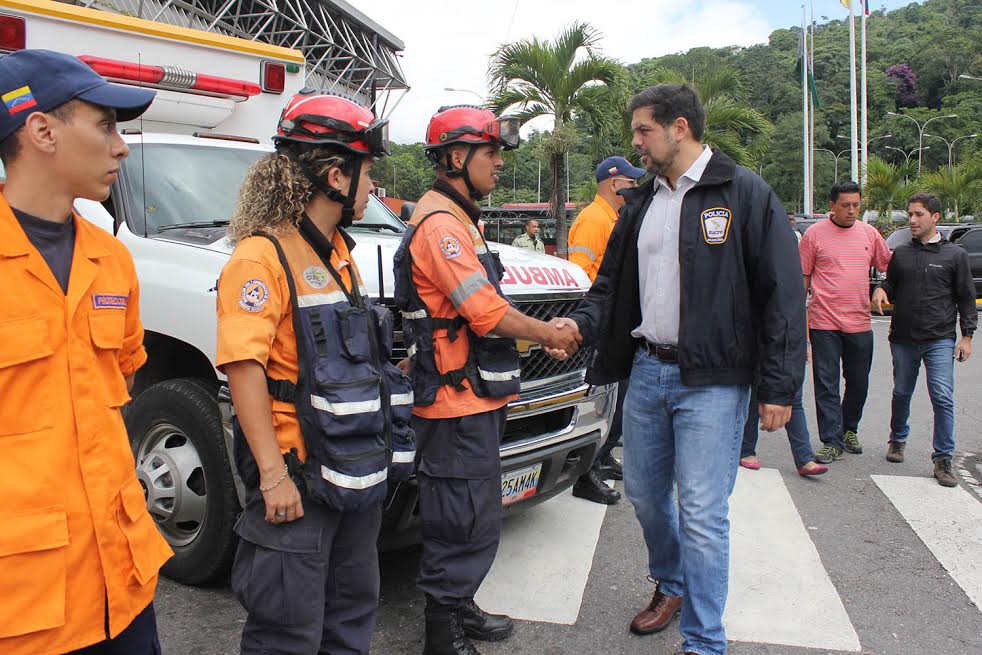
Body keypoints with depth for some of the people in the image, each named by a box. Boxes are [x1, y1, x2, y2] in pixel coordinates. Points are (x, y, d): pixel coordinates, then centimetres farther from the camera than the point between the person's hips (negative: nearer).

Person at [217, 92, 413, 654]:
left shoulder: (340, 251, 12)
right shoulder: (264, 256, -16)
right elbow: (243, 366, -22)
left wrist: (383, 442, 17)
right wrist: (273, 476, -25)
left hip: (356, 469, 9)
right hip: (300, 476, -8)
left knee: (354, 610, 21)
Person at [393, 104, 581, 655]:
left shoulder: (460, 220, 18)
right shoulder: (439, 224, -16)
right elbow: (489, 314, -21)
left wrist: (544, 330, 9)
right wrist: (551, 336, -6)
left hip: (476, 398, 11)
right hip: (457, 402, -11)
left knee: (476, 520, 20)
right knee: (466, 523, -2)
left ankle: (460, 608, 35)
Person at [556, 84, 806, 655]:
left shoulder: (746, 194, -6)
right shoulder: (641, 203, 12)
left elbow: (783, 293, -8)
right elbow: (613, 282, 18)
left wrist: (779, 387, -11)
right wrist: (581, 323, -3)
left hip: (712, 381, -6)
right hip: (647, 370, 7)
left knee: (702, 515, -3)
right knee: (645, 494, 16)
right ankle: (670, 586, 42)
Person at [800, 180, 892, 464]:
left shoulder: (869, 233, 8)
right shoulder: (815, 233, -2)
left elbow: (889, 268, 17)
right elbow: (803, 276, 1)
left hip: (859, 323, 4)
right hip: (824, 323, -4)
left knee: (858, 383, 14)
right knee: (826, 385, -2)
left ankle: (849, 429, 35)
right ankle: (832, 442, 5)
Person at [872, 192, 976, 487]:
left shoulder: (955, 255, 2)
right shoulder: (901, 253, 9)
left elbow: (966, 298, 4)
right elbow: (892, 286, 19)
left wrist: (967, 336, -2)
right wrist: (881, 289, -6)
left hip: (940, 340, -3)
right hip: (903, 338, 3)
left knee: (943, 399, -9)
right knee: (901, 394, 15)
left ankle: (943, 459, 0)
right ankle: (897, 439, 36)